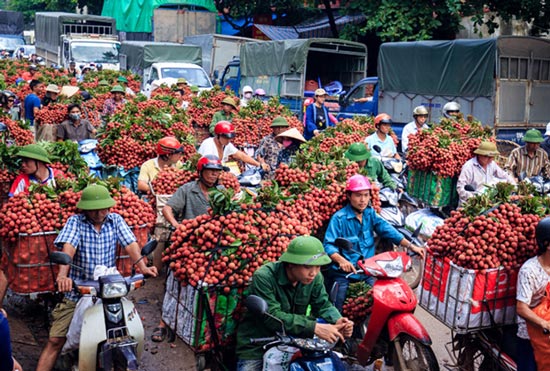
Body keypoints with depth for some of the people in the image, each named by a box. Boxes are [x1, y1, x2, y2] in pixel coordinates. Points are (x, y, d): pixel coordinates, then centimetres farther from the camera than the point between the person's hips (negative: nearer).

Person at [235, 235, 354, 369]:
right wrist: (314, 327, -40)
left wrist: (337, 321, -28)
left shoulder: (315, 277, -7)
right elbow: (272, 316, -32)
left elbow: (323, 305, -4)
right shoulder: (264, 277, -24)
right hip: (256, 347, -4)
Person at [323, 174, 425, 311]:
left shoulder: (370, 213, 6)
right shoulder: (339, 218, -12)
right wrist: (341, 260, -36)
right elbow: (328, 244, -17)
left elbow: (387, 230, -2)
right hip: (343, 272, -5)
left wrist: (411, 246, -12)